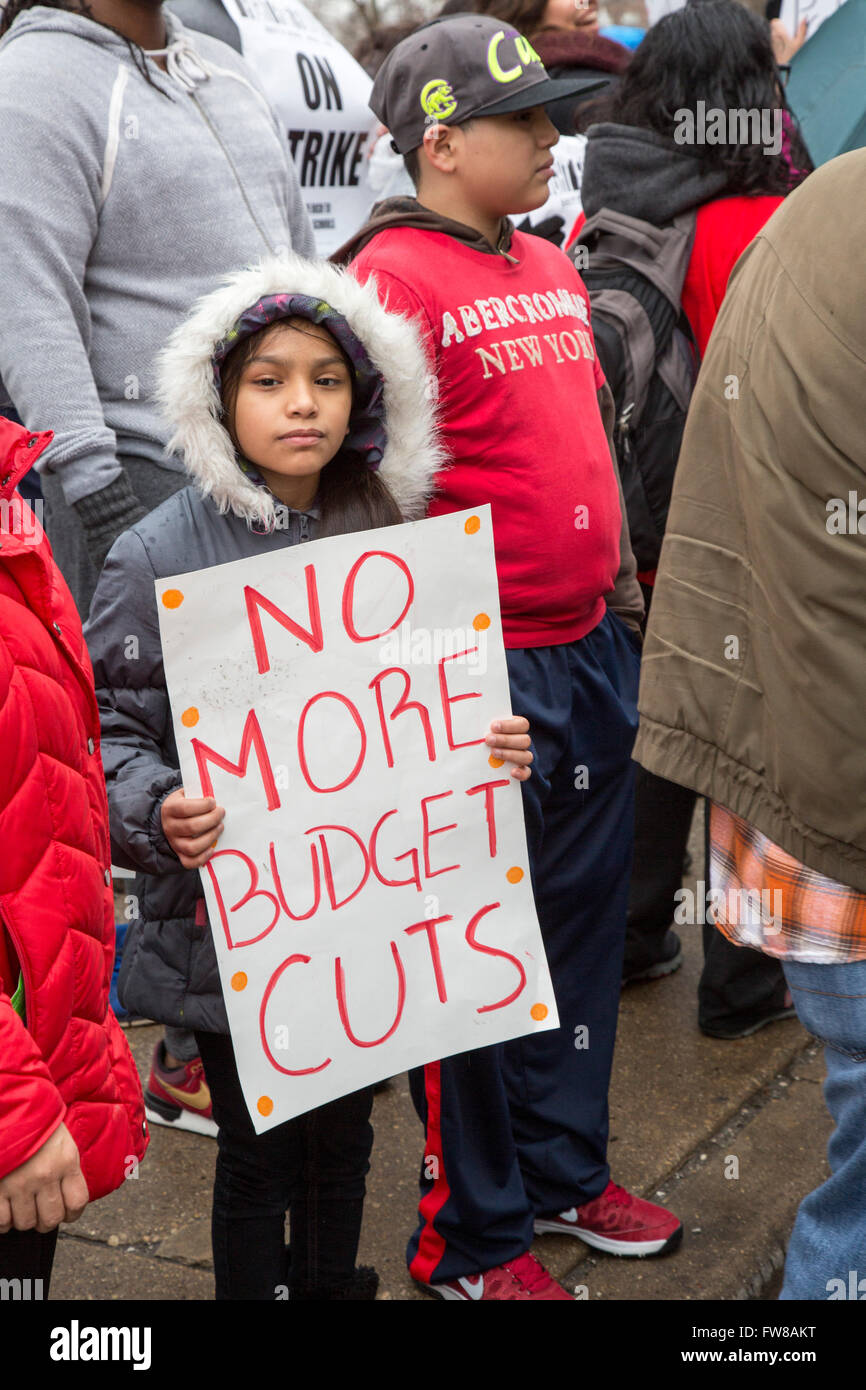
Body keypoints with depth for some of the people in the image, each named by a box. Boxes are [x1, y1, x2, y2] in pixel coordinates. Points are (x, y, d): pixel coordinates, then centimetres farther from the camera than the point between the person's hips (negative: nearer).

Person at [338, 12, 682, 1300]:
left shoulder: (552, 270, 14)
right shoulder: (394, 277, -12)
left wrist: (623, 584, 22)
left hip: (591, 647, 8)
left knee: (584, 914, 17)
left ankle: (564, 1168, 36)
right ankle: (470, 1236, 20)